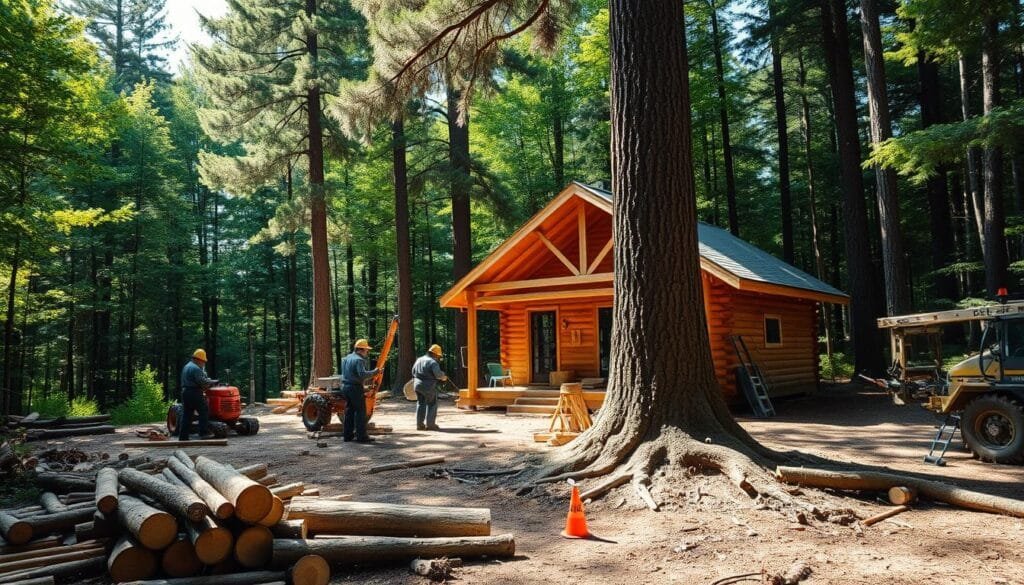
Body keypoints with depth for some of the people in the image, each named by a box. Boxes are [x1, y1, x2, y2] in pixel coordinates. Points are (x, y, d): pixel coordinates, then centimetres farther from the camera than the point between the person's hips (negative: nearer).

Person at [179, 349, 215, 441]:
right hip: (194, 393, -10)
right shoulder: (195, 368, -13)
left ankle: (183, 436, 7)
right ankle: (204, 432, -5)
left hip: (185, 392, 10)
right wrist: (211, 382, -3)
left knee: (186, 414, 9)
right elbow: (202, 381, -19)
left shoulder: (186, 367, 20)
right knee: (204, 411, -3)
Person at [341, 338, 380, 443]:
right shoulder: (359, 360, -15)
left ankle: (347, 434, 18)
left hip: (345, 386, 9)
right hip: (355, 387, -9)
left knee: (349, 411, 15)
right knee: (360, 412, -3)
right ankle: (361, 436, -2)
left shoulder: (346, 358, 14)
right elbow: (362, 374, -27)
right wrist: (374, 372, -16)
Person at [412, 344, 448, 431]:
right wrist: (443, 377, -3)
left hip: (417, 385, 7)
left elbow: (413, 372, 18)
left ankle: (420, 424, 15)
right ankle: (430, 424, 4)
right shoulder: (433, 362, -14)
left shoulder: (419, 360, 12)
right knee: (432, 404, 4)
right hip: (429, 386, -7)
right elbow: (438, 374, -22)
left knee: (420, 404, 14)